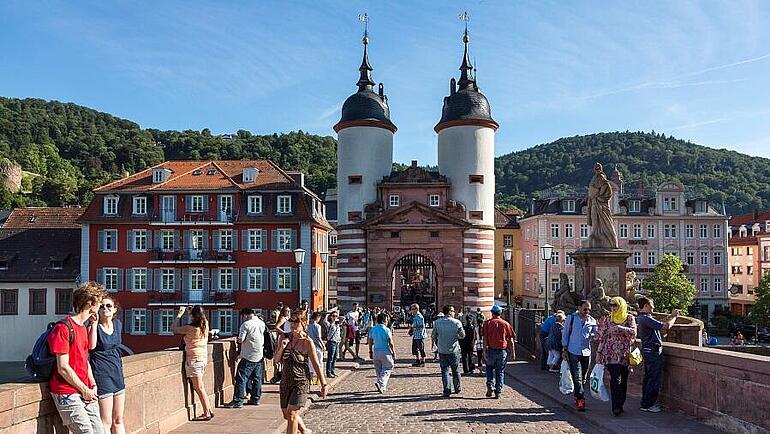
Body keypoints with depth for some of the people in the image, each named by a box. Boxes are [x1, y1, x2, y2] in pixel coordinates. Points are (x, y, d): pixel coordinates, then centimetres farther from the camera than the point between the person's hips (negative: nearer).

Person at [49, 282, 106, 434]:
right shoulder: (63, 328, -13)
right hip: (67, 393, -8)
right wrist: (84, 390, -10)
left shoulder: (83, 328, 16)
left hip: (86, 392, 8)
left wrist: (93, 385, 5)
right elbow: (63, 368, -16)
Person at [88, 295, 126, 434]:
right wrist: (94, 323, -25)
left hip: (117, 374, 6)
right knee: (106, 423, -2)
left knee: (118, 420, 14)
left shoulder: (117, 324, 8)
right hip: (102, 375, -6)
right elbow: (91, 346, -29)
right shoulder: (93, 326, -9)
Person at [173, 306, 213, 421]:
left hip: (194, 359, -8)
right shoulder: (205, 325, 2)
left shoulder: (191, 328, -17)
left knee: (199, 388, -2)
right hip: (203, 358, 8)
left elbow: (175, 329, -5)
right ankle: (209, 411, 17)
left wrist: (179, 315, 5)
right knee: (200, 387, 16)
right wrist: (189, 312, 26)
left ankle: (207, 413, 1)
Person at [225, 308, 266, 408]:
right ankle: (255, 399, 21)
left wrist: (238, 339, 5)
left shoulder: (246, 324, -14)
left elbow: (240, 340, -16)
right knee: (257, 378, 14)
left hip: (249, 356, -7)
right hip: (260, 356, 7)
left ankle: (237, 401, -5)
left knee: (241, 378, -3)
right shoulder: (262, 323, 7)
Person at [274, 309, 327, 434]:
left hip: (301, 382, -6)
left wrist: (324, 384, -4)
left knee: (292, 415, -11)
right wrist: (282, 347, -15)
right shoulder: (285, 338, 1)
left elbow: (316, 365, -7)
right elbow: (276, 359, 4)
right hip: (286, 381, 6)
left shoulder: (307, 342, -13)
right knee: (286, 415, 18)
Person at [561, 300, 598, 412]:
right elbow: (565, 334, 4)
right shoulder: (571, 318, 0)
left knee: (583, 378, 9)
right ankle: (581, 399, -10)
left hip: (586, 353, 3)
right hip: (573, 352, -3)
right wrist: (564, 350, 0)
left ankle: (577, 398, 22)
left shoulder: (592, 321, 6)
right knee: (577, 377, -9)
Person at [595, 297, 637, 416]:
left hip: (624, 353, 1)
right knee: (615, 379, -11)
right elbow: (600, 336, 12)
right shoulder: (606, 319, 11)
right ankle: (616, 407, -14)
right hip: (611, 353, -1)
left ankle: (619, 405, 19)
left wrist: (620, 328, -19)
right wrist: (598, 352, 8)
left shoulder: (629, 318, 8)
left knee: (623, 379, 6)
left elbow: (633, 332, -8)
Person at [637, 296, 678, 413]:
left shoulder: (640, 318, 13)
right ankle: (647, 405, 2)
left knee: (648, 377, 16)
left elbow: (659, 324, 19)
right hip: (654, 351, -10)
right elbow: (666, 326, -23)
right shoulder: (646, 318, -21)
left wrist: (670, 316, 13)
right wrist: (674, 316, -7)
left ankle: (645, 402, 22)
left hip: (647, 350, 10)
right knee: (654, 379, -3)